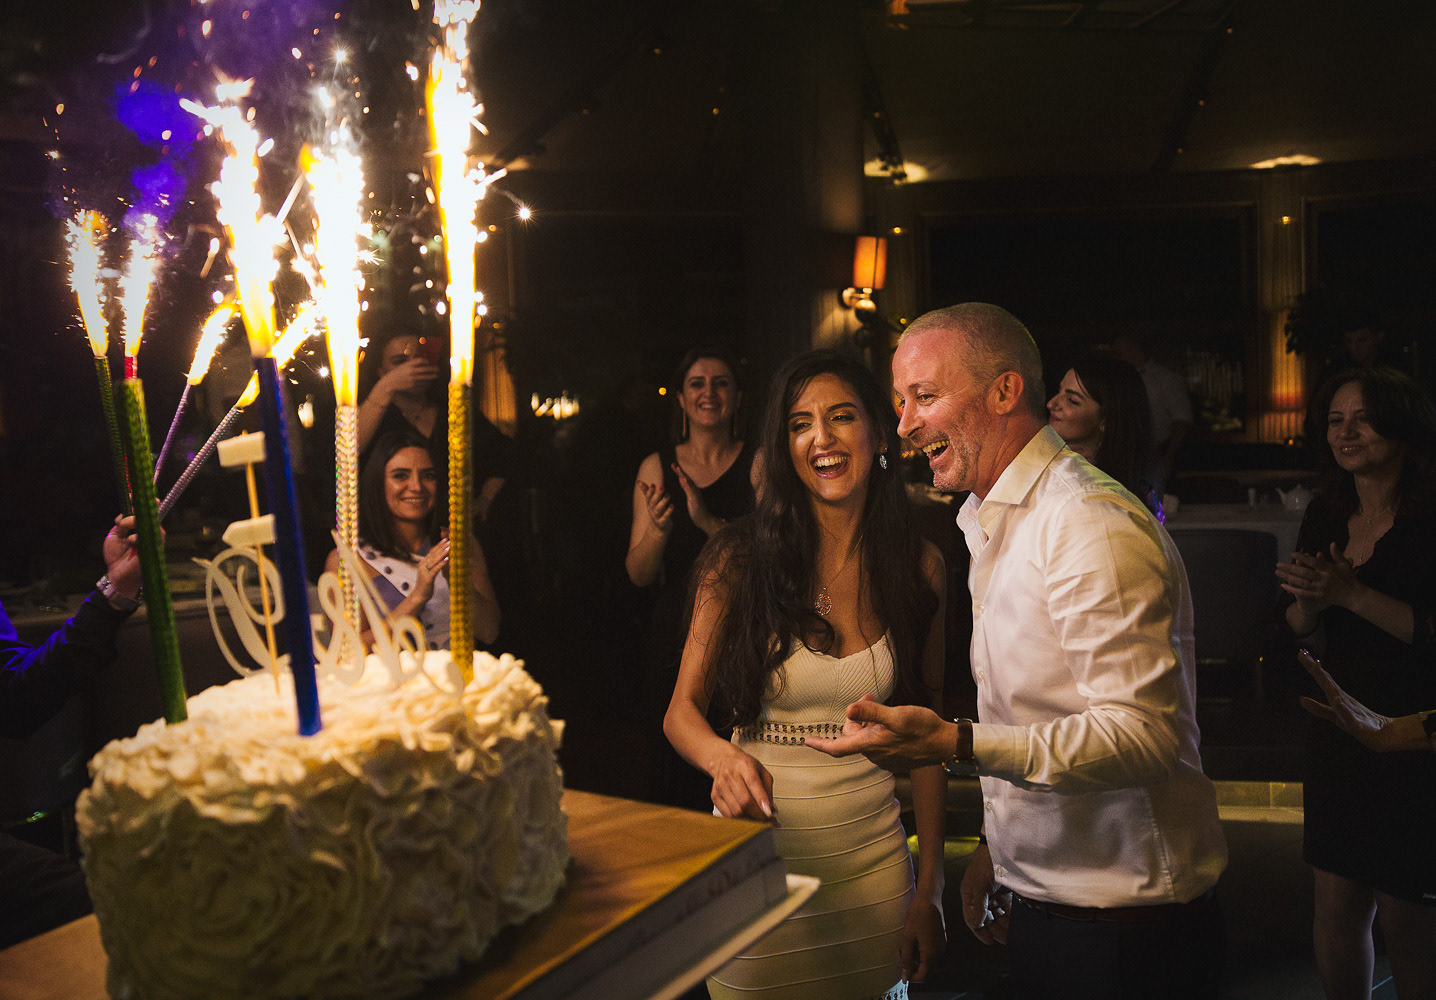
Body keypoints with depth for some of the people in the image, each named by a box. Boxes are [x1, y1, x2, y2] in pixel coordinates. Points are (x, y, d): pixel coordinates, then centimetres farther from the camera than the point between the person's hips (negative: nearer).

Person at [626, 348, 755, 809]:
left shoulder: (759, 465, 1)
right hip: (675, 642, 2)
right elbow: (639, 575, 4)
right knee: (672, 786, 6)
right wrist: (658, 528, -16)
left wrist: (709, 522, -22)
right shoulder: (657, 468, 7)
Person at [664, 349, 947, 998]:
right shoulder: (740, 559, -9)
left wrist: (928, 889, 0)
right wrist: (724, 757, -29)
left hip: (874, 856, 2)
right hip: (758, 852, -2)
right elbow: (682, 709, -6)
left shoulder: (919, 567, -3)